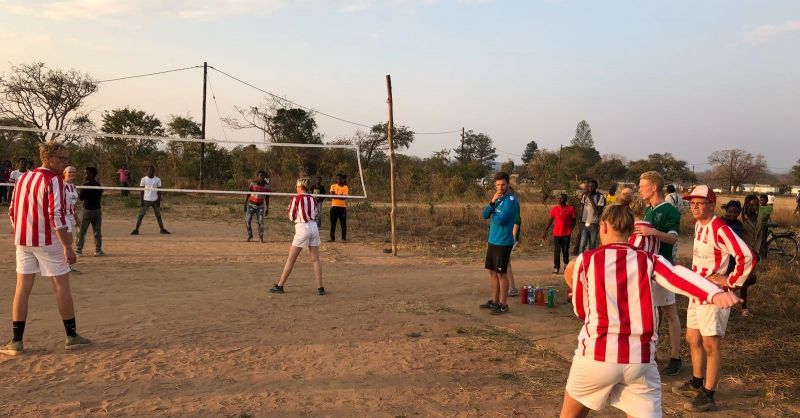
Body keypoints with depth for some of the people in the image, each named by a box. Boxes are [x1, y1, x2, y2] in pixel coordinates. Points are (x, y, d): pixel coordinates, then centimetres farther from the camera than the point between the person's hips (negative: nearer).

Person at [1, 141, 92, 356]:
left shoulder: (22, 178, 11)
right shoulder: (53, 180, -12)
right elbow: (56, 215, -20)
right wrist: (67, 247, -19)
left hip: (23, 241, 7)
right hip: (48, 241, -6)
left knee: (22, 288, 7)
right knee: (61, 286, 4)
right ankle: (71, 336, 13)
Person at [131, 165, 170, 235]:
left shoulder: (157, 180, 3)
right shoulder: (144, 179, 0)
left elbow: (159, 191, 5)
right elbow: (142, 190, 1)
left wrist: (159, 201, -2)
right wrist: (141, 201, -5)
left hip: (155, 200, 1)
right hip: (146, 200, -1)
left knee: (158, 215, 4)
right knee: (141, 215, -4)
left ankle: (162, 229, 11)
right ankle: (136, 230, -1)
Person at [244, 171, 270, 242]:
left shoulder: (266, 185, -2)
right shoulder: (253, 183, -6)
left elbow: (267, 198, 4)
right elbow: (248, 194, 0)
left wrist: (267, 209, 3)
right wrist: (245, 204, -2)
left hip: (260, 206, 0)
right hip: (251, 205, 0)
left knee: (260, 221, -9)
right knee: (247, 220, -7)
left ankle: (261, 237, 2)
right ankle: (249, 236, 11)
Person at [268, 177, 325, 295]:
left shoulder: (296, 198, -6)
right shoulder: (313, 199, 8)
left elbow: (291, 217, -2)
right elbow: (314, 214, 13)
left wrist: (290, 208, 15)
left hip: (302, 228, -5)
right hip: (314, 227, 5)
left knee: (291, 259, 3)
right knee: (315, 259, 5)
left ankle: (279, 286, 11)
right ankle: (320, 288, 2)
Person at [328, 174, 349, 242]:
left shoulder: (345, 187, 2)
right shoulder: (333, 186, 7)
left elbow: (345, 196, -12)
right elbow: (332, 194, -8)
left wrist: (336, 195, -25)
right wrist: (340, 195, -23)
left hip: (342, 207, -1)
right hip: (334, 206, 2)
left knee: (343, 223, 0)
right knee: (333, 223, 5)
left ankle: (344, 238, 8)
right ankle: (332, 238, 13)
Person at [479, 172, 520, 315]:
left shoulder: (511, 200, -15)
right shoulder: (497, 198, 11)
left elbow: (500, 220, -23)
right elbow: (485, 215, 4)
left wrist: (492, 214, -3)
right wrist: (492, 202, -11)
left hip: (503, 243, -8)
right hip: (492, 241, 8)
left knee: (501, 273, -2)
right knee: (492, 272, 13)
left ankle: (503, 304, 7)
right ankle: (494, 301, 23)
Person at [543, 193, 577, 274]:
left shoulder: (570, 209, -3)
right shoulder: (554, 209, 2)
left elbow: (574, 220, 5)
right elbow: (550, 220, 7)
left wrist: (571, 228, -10)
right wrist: (545, 231, 5)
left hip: (566, 233, -1)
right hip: (557, 233, 1)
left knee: (565, 250, 8)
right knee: (556, 251, -2)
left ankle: (566, 264, 33)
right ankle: (556, 268, 4)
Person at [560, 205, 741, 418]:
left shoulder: (585, 260, 3)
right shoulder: (649, 260, 5)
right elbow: (678, 276, -17)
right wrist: (715, 293, -33)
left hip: (597, 354, -1)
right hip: (641, 359, 1)